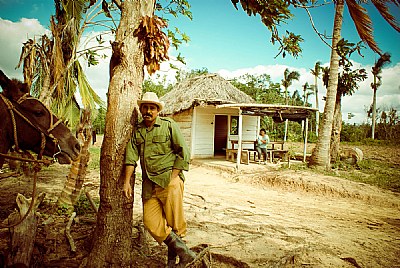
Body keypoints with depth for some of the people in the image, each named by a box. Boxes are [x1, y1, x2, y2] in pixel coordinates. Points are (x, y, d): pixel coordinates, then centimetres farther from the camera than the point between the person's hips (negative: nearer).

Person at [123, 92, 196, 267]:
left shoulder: (169, 126, 1)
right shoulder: (137, 131, 13)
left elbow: (183, 153, -2)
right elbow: (131, 157, 7)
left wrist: (172, 178, -8)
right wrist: (127, 182, -1)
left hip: (169, 181, -4)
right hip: (149, 184, 5)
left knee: (175, 222, -4)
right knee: (150, 222, -1)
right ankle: (183, 251, 12)